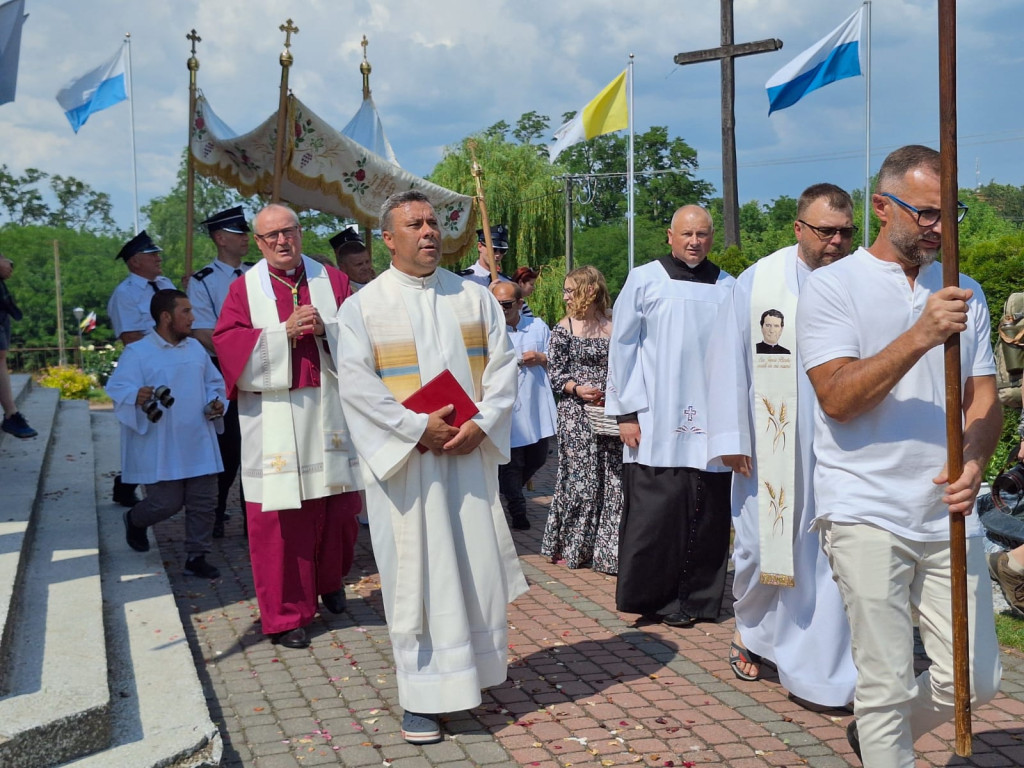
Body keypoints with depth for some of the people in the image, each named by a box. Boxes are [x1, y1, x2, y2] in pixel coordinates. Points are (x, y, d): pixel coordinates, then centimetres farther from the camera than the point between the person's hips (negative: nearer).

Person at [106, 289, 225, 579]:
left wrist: (216, 403, 1)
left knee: (203, 502, 4)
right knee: (166, 502, -3)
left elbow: (214, 383, 20)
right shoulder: (137, 353, -7)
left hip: (198, 444, 6)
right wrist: (136, 397, -35)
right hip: (159, 449, -5)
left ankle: (196, 557, 17)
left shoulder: (196, 348, 12)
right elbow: (118, 389, -14)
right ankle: (134, 520, 30)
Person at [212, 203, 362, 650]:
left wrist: (324, 328, -13)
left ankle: (330, 580, 35)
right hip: (273, 422, -2)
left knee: (338, 505, 7)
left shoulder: (332, 280, 10)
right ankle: (286, 615, 10)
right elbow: (227, 343, -6)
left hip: (328, 415, 2)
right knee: (279, 516, -2)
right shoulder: (244, 289, 6)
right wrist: (285, 331, -14)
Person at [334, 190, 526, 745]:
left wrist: (481, 424, -12)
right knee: (416, 573, 1)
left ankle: (471, 670, 26)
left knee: (475, 565, 8)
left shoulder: (475, 298, 9)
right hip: (404, 460, -3)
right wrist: (418, 427, -18)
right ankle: (421, 694, 10)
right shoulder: (363, 306, 0)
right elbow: (357, 385, -10)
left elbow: (502, 367, 4)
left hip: (471, 454, 3)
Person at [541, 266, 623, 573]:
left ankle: (608, 548, 13)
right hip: (575, 412, -2)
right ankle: (569, 546, 15)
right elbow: (555, 373, -1)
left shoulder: (614, 326, 5)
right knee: (578, 476, 0)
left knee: (613, 477, 2)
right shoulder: (564, 328, 1)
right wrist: (577, 389, -17)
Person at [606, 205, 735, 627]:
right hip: (656, 425, -2)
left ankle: (697, 600, 17)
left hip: (711, 425, 3)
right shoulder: (644, 280, 3)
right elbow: (622, 348, 2)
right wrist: (626, 413, -4)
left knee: (707, 516, 5)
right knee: (656, 513, -3)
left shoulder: (727, 287, 10)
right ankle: (652, 598, 11)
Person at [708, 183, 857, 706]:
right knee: (760, 543, 12)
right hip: (771, 448, 0)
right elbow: (730, 362, 1)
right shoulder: (758, 282, -1)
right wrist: (731, 440, -2)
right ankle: (751, 630, 39)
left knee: (834, 557, -1)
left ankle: (827, 672, 10)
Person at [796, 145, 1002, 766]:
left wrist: (973, 462, -11)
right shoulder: (833, 288, -3)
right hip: (866, 515, -5)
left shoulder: (965, 294, 13)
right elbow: (837, 398, -14)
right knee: (888, 685, -1)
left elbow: (984, 398, 10)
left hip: (948, 514, 5)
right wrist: (921, 335, -22)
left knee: (977, 679, 8)